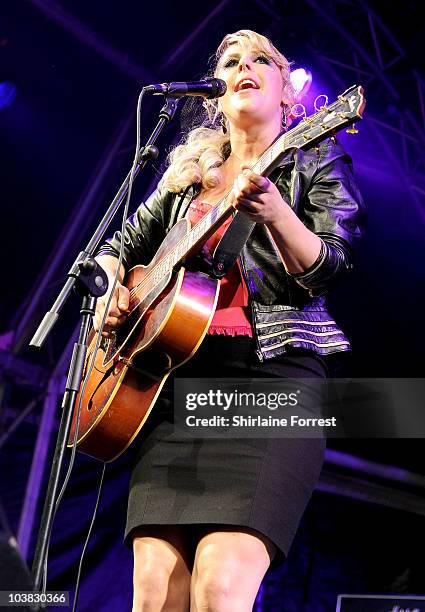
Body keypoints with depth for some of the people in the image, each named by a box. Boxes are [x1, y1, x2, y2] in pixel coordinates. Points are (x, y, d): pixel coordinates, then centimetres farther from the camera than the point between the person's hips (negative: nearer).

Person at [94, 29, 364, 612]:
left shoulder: (316, 160, 12)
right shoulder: (188, 172, 24)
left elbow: (326, 272, -3)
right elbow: (119, 248, 31)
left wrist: (274, 212, -20)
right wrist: (108, 293, 9)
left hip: (274, 367, -4)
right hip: (177, 368, 4)